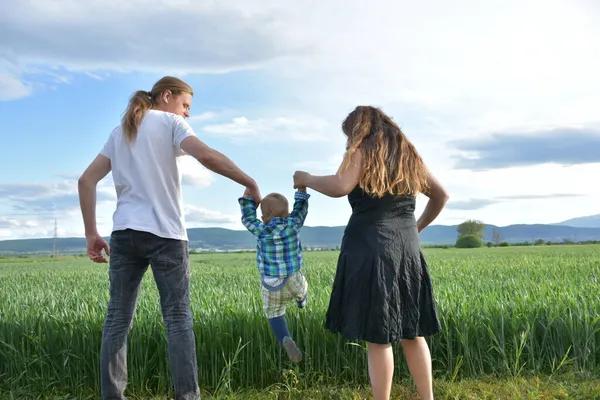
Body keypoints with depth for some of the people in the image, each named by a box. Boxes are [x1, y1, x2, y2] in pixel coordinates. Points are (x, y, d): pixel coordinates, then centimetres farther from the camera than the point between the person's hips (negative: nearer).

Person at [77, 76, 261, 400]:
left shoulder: (119, 132, 20)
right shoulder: (170, 122, 4)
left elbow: (86, 181, 13)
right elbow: (206, 155, -16)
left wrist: (91, 234, 12)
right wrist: (250, 183, -9)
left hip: (124, 234, 5)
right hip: (165, 234, -5)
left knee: (117, 319, 7)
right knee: (177, 319, -1)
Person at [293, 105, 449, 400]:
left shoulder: (363, 151, -3)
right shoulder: (409, 154, 17)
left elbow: (340, 187, -20)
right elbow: (441, 195, 24)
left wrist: (306, 179, -3)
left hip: (371, 250, -6)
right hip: (406, 251, 7)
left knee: (378, 337, -3)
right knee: (412, 333, 15)